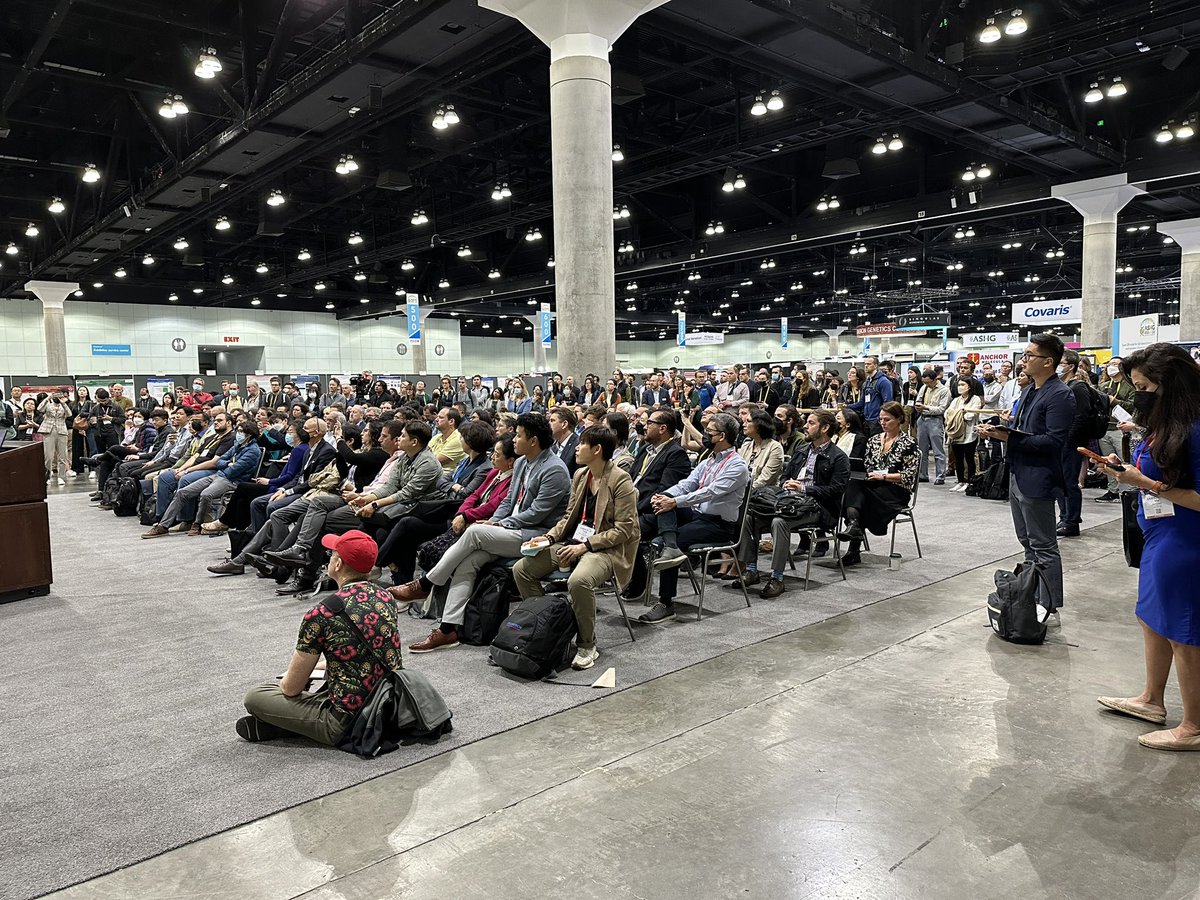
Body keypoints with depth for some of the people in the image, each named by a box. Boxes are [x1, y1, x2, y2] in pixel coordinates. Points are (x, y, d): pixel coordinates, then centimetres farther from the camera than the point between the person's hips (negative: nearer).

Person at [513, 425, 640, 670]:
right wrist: (549, 537, 1)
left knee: (579, 581, -38)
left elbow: (623, 529, -16)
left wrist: (585, 546, -20)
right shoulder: (580, 475, 11)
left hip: (606, 549, -8)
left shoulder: (620, 480, -12)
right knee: (521, 569, -5)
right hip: (574, 542, 8)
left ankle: (587, 646, -15)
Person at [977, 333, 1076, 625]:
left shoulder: (1059, 395, -16)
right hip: (1018, 477, 10)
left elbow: (1053, 441, -23)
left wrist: (1009, 437, -25)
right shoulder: (1030, 391, 13)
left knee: (1044, 547, -1)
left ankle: (1051, 610, 8)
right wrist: (998, 430, 0)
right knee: (1029, 544, 17)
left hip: (1037, 480, -10)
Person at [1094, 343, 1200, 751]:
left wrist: (1146, 484, -21)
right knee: (1152, 621, 21)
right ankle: (1152, 700, 39)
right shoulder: (1163, 425, 6)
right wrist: (1125, 472, -1)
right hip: (1159, 538, 10)